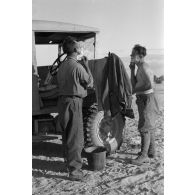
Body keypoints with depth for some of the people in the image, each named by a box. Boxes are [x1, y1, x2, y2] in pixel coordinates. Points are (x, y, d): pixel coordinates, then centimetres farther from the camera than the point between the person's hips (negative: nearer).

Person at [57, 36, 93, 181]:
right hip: (73, 102, -8)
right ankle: (74, 170, 1)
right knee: (76, 136, -3)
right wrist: (86, 66, 5)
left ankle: (69, 160, 34)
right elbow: (89, 83, -5)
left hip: (63, 101, 9)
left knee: (67, 134, 19)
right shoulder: (77, 67, -16)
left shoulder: (62, 66, 9)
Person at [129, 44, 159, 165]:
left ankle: (144, 156, -4)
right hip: (143, 100, 11)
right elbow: (134, 84, 10)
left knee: (144, 128, -8)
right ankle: (151, 152, 28)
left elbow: (150, 85, -28)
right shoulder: (140, 68, 14)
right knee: (149, 127, 17)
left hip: (147, 99, -10)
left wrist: (135, 91, -18)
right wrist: (132, 70, 2)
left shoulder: (144, 67, -17)